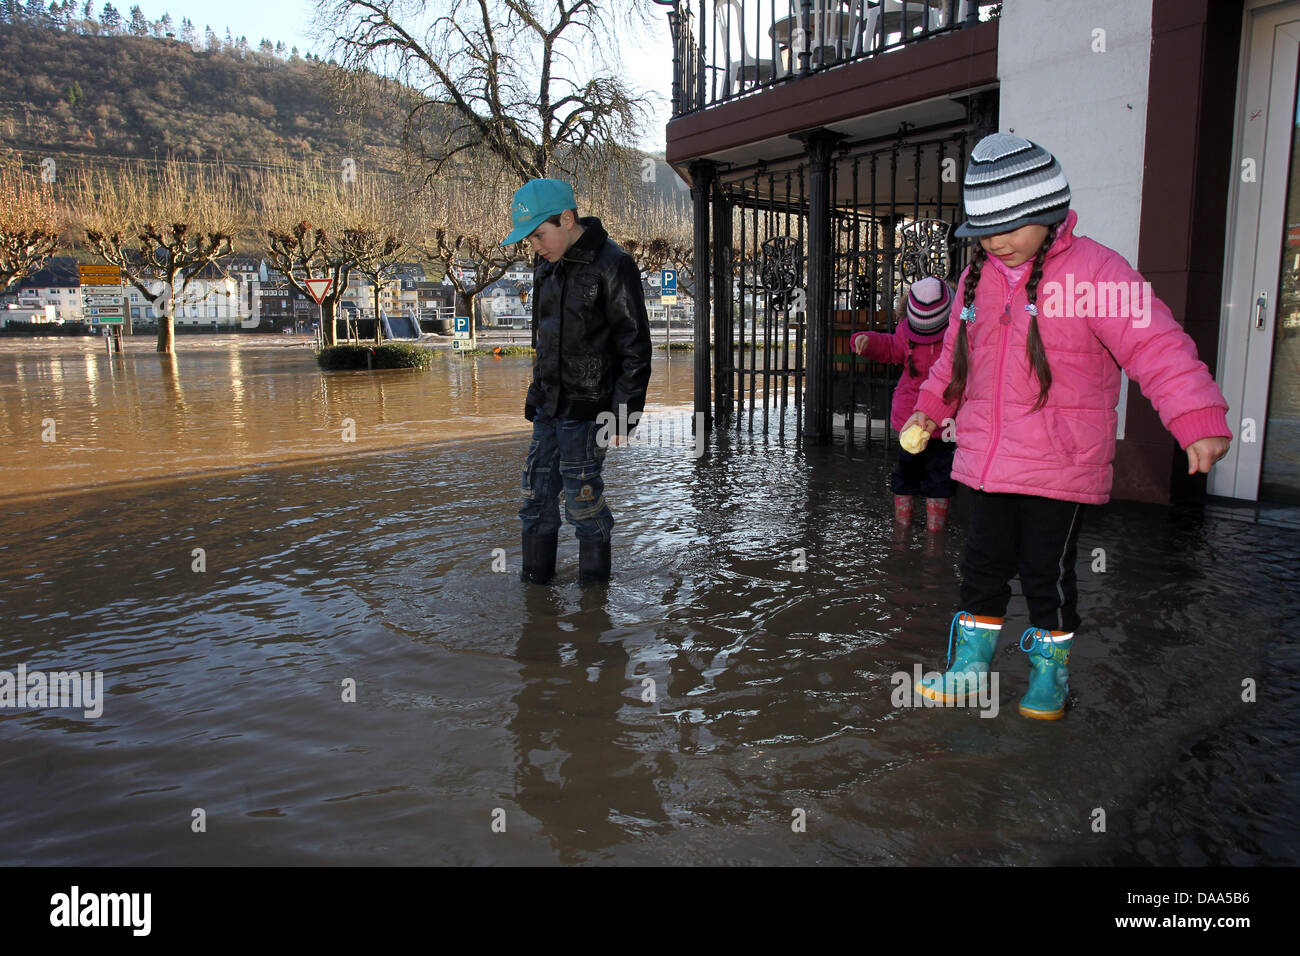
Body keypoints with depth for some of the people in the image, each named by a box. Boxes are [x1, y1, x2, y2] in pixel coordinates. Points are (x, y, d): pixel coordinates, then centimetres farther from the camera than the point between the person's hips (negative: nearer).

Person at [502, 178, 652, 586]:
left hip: (585, 410, -8)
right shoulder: (548, 267, 11)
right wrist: (536, 395, 18)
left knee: (583, 499, 0)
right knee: (537, 496, 12)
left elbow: (635, 348, -14)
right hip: (549, 407, 8)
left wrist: (624, 414, -16)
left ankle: (594, 583, 18)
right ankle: (535, 577, 25)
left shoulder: (613, 266, -14)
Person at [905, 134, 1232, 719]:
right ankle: (971, 664, 27)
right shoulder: (978, 277, 7)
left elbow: (1156, 347, -18)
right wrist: (931, 406, 27)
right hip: (985, 462, 5)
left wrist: (1198, 420, -27)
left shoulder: (1094, 270, -12)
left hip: (1060, 468, -5)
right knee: (982, 565, 12)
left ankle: (1049, 670, 28)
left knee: (1048, 573, 6)